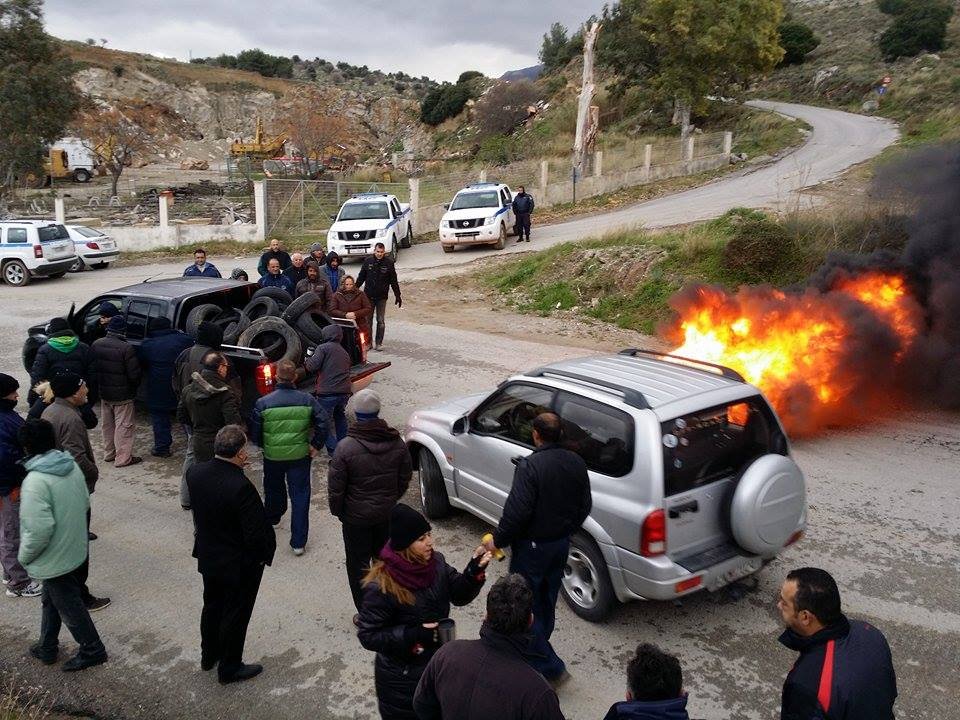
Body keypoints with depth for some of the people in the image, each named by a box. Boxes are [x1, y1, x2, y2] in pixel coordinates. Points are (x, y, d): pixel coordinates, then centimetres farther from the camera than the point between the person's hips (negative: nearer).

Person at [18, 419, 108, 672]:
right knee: (51, 600, 25)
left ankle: (92, 650, 27)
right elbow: (85, 505, 6)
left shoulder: (35, 481, -28)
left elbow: (39, 530, -28)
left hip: (54, 558, -8)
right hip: (75, 549, 8)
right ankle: (47, 648, 40)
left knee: (69, 606, 11)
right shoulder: (72, 466, -5)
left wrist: (23, 556, -11)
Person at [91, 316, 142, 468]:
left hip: (103, 393, 7)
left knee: (107, 425, 20)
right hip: (122, 395, -7)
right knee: (124, 426, 3)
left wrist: (99, 385, 18)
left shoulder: (96, 344, -1)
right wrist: (135, 387, 2)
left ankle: (109, 454, 31)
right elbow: (134, 374, -18)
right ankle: (123, 458, 6)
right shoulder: (126, 348, -23)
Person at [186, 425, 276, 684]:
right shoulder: (241, 486, -34)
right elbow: (256, 533, -26)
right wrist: (266, 553, -8)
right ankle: (230, 668, 32)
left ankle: (209, 655, 48)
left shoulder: (194, 472, -14)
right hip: (239, 565, -6)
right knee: (236, 614, 14)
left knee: (212, 605, 27)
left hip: (207, 556, 7)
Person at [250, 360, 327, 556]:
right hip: (300, 456, -1)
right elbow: (323, 423, -13)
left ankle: (272, 518, 53)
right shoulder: (307, 400, -11)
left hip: (272, 456, 1)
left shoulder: (263, 403, -12)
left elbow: (254, 433, -6)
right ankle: (298, 542, 6)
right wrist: (315, 445, 1)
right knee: (300, 496, 7)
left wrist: (265, 446, 13)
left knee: (273, 489, 27)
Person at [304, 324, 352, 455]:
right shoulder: (344, 352, 22)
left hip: (327, 392, -7)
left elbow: (312, 366, -10)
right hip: (345, 391, 7)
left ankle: (334, 451, -5)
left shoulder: (323, 348, -2)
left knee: (325, 422, 2)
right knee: (340, 416, 29)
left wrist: (308, 360, 10)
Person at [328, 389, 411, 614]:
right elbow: (405, 478, 4)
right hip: (388, 514, 5)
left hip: (357, 517, -4)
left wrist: (337, 511, 3)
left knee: (358, 564, 11)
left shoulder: (346, 447, -21)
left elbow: (336, 488, -15)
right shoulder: (397, 442, -8)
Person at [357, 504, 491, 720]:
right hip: (401, 677, -5)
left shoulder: (435, 562, -9)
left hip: (438, 664, 5)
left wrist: (475, 571, -20)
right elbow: (368, 635, -19)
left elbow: (459, 595, -1)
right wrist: (413, 636, -28)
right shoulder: (381, 587, -26)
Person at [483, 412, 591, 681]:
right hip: (561, 543, 7)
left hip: (532, 547, -7)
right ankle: (536, 651, 39)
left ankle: (548, 665, 8)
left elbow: (517, 511, -26)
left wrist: (498, 539, -11)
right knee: (547, 602, 22)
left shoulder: (529, 466, -23)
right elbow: (584, 506, 8)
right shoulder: (576, 463, -1)